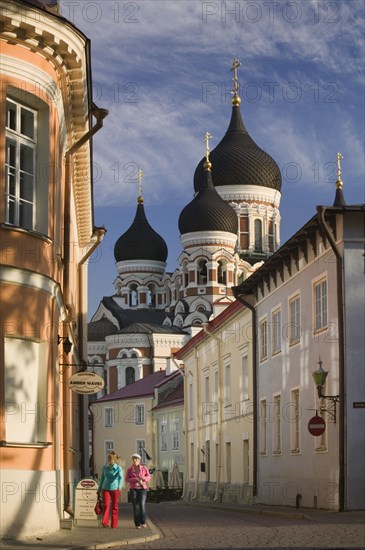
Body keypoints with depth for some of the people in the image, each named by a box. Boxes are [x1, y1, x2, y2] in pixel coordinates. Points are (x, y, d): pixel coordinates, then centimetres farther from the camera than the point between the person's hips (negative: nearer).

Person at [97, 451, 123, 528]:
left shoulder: (118, 468, -10)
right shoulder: (104, 467, 1)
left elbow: (120, 478, -26)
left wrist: (119, 487, -44)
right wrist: (99, 489, 16)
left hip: (115, 489, -2)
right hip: (105, 489, 2)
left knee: (114, 507, 4)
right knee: (106, 505, -15)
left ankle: (114, 524, 13)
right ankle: (104, 523, -22)